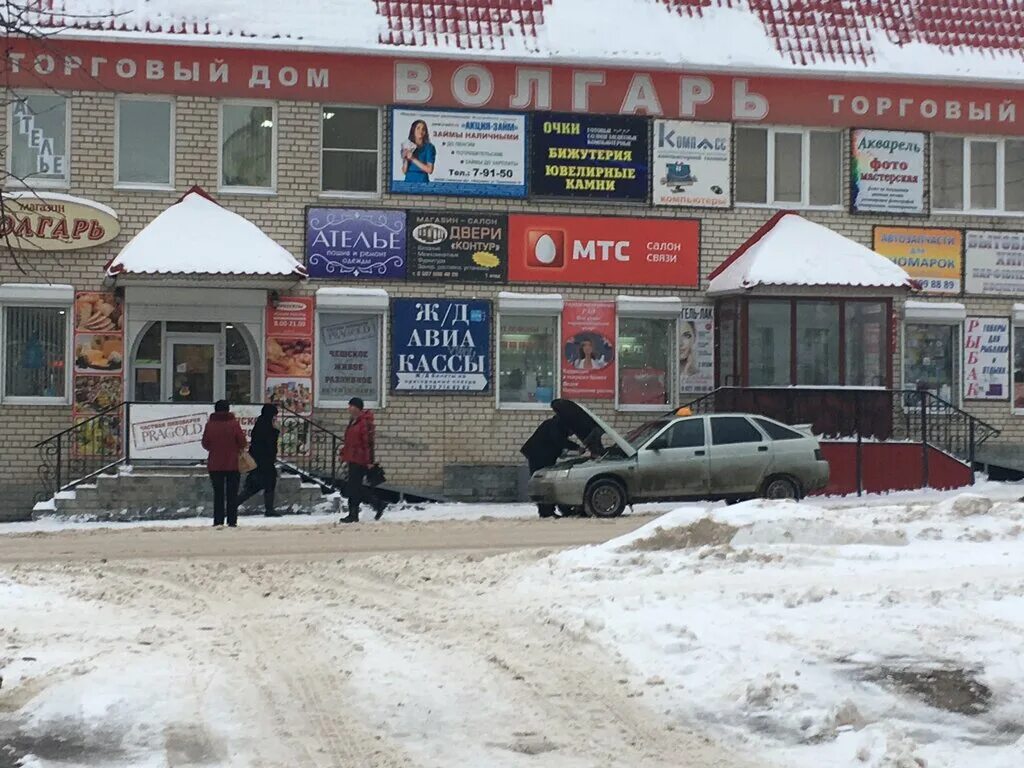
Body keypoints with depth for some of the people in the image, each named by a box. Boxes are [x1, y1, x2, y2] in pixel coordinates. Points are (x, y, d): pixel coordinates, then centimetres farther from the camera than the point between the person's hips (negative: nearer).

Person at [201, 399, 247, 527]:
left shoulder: (210, 424, -3)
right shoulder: (234, 423, -8)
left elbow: (205, 444, 3)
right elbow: (242, 442, -7)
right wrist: (239, 449, 14)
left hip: (215, 465, 2)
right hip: (232, 464, -1)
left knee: (218, 494, 8)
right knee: (232, 494, 4)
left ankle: (218, 521, 4)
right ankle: (232, 520, 0)